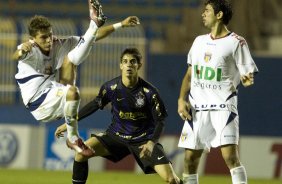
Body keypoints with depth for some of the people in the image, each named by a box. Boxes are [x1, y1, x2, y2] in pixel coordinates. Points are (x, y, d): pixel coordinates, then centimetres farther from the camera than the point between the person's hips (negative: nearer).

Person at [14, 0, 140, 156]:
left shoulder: (58, 45, 4)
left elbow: (96, 37, 7)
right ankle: (73, 139, -27)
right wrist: (21, 51, -64)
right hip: (40, 104, -6)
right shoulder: (30, 51, -13)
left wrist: (121, 25, 2)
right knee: (72, 91, -35)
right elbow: (16, 56, -40)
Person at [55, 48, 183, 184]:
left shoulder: (149, 92, -16)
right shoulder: (111, 87, -11)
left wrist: (151, 143, -27)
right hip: (117, 136, 2)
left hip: (144, 140, -2)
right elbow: (95, 105, 6)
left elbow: (160, 121, -10)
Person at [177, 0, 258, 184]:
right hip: (196, 109, 6)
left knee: (230, 155, -18)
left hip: (223, 107, -6)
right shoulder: (199, 41, 15)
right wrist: (182, 99, 6)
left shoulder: (236, 43, -3)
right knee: (190, 158, 5)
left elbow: (248, 75, -5)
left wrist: (248, 80, -29)